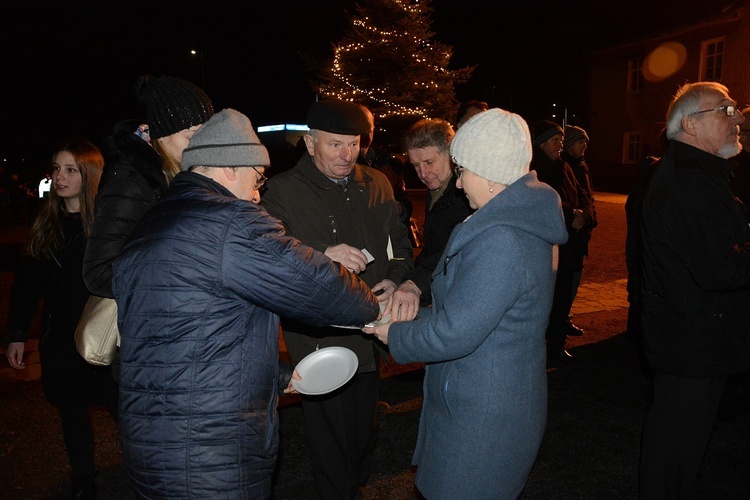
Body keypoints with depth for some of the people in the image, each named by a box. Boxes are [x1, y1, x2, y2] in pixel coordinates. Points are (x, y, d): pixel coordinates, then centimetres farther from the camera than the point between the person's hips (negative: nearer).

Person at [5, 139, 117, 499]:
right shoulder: (46, 223, 4)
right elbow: (27, 281, 8)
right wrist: (16, 335, 7)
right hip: (59, 337, 5)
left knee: (122, 407, 4)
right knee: (72, 412, 15)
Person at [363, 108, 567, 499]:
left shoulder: (499, 240, -29)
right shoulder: (523, 221, 5)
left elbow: (453, 334, -26)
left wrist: (394, 335, -9)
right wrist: (415, 315, 7)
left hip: (481, 419, -9)